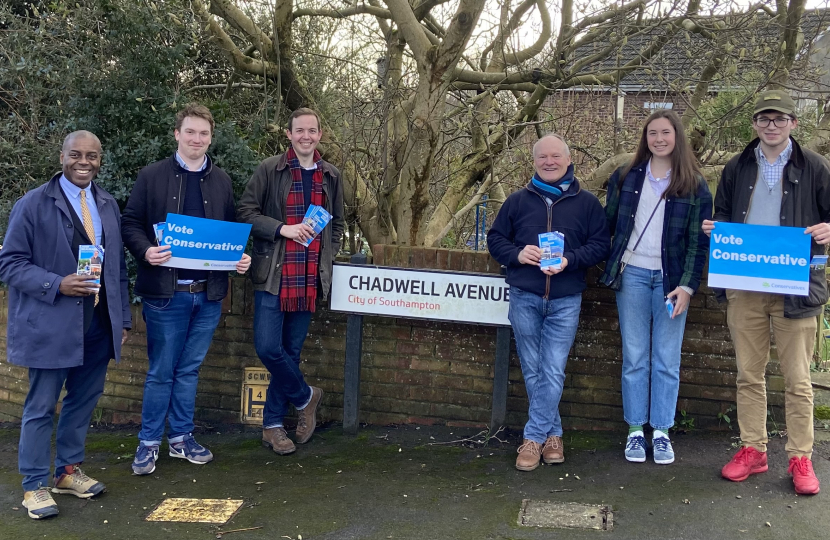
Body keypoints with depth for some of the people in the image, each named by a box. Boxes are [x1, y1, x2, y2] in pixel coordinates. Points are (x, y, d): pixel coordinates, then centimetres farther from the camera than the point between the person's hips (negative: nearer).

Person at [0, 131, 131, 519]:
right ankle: (34, 486, 15)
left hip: (99, 323, 5)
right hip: (52, 324, -5)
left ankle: (68, 472, 30)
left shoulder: (108, 205, 11)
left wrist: (123, 318, 12)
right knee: (41, 407, 3)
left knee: (84, 399, 14)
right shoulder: (33, 204, -6)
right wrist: (57, 284, -20)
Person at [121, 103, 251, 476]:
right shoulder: (152, 176, 1)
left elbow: (231, 229, 15)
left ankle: (181, 438, 24)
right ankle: (149, 442, 16)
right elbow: (130, 223, -1)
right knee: (161, 371, 3)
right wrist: (146, 251, -19)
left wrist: (240, 257, -3)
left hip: (209, 292, 4)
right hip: (166, 290, -3)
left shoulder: (221, 181, 11)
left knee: (189, 369, 13)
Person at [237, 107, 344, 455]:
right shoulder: (269, 170, 0)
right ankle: (305, 397, 15)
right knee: (268, 347, -11)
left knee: (291, 352, 7)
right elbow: (245, 212, -3)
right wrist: (283, 229, -15)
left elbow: (337, 224, 21)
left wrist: (328, 257, 8)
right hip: (274, 274, -3)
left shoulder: (331, 176, 12)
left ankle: (272, 424, 19)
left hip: (309, 279, 3)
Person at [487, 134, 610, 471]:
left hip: (565, 301, -2)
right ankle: (553, 434, 21)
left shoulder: (586, 203, 5)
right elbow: (495, 238, 11)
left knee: (553, 373, -4)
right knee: (533, 372, 7)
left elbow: (601, 244, 2)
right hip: (524, 297, 2)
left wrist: (570, 260, -14)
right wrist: (517, 254, -9)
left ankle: (533, 438, 5)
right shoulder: (518, 200, 9)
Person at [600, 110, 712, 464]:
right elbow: (608, 223, 10)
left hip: (671, 279, -1)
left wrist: (687, 286, -9)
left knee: (667, 360, 3)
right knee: (634, 357, 5)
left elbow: (698, 242, -1)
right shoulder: (625, 178, 6)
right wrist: (611, 267, 1)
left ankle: (661, 432, 13)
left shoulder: (695, 186, 1)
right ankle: (635, 430, 13)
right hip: (632, 275, 1)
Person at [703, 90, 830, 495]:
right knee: (749, 373, 10)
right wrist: (715, 229, 0)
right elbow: (722, 215, 22)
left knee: (797, 378, 2)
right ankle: (753, 450, 21)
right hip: (744, 286, 3)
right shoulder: (737, 169, 12)